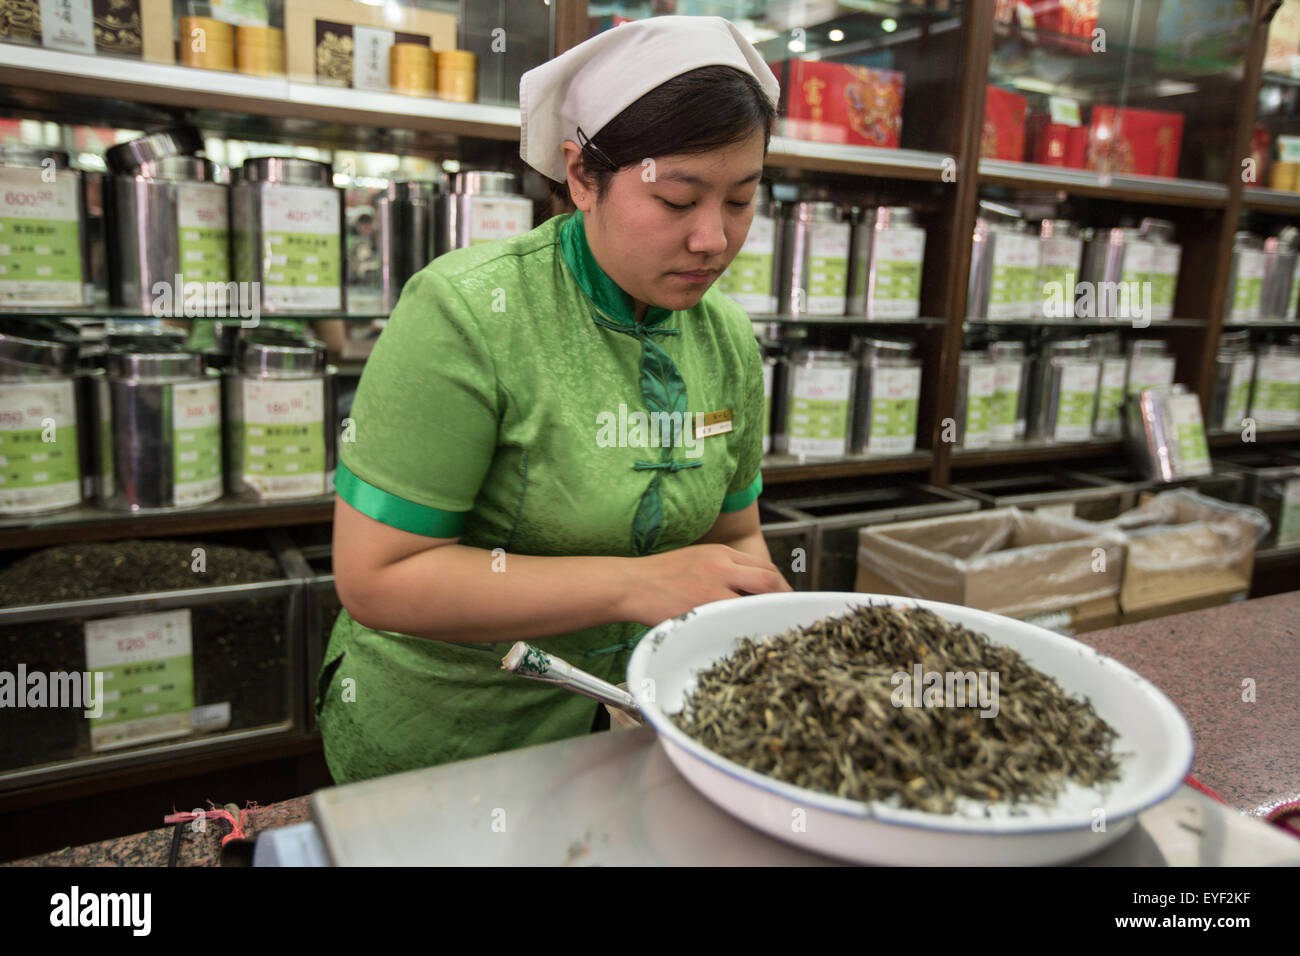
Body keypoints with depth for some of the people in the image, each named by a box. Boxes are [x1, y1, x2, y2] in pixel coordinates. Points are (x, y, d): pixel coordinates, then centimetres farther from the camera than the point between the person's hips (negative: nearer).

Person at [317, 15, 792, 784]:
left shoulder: (730, 339, -5)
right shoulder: (465, 314, -23)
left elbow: (736, 534, 5)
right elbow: (375, 579, -24)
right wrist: (636, 585, -29)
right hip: (432, 739, -4)